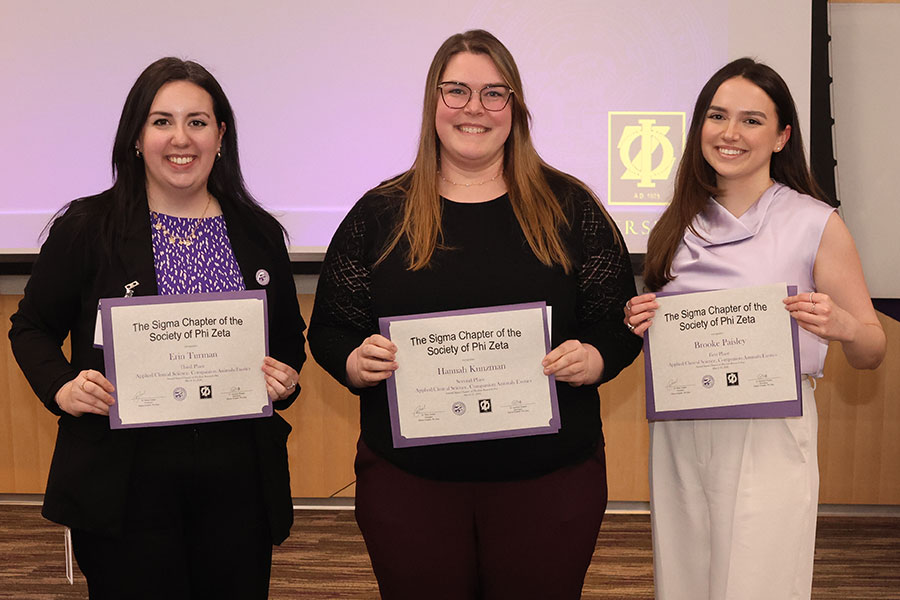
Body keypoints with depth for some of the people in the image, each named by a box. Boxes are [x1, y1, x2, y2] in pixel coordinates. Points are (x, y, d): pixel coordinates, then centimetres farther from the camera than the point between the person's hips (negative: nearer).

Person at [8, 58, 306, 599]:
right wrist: (61, 388, -11)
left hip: (237, 477, 3)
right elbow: (33, 327, 7)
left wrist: (285, 379, -5)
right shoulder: (88, 228, -2)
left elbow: (290, 337, 15)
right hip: (126, 480, -2)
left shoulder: (260, 234, 6)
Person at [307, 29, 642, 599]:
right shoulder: (380, 212, 4)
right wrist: (357, 363, -15)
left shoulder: (570, 206, 3)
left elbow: (620, 323, 4)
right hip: (408, 479, 1)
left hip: (551, 479, 0)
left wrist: (592, 359, -17)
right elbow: (329, 330, 6)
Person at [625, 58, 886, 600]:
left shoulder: (816, 224, -5)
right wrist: (644, 325, -4)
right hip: (678, 436, 4)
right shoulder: (682, 224, 8)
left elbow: (873, 352, -1)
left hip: (768, 437, -4)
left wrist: (840, 325, -22)